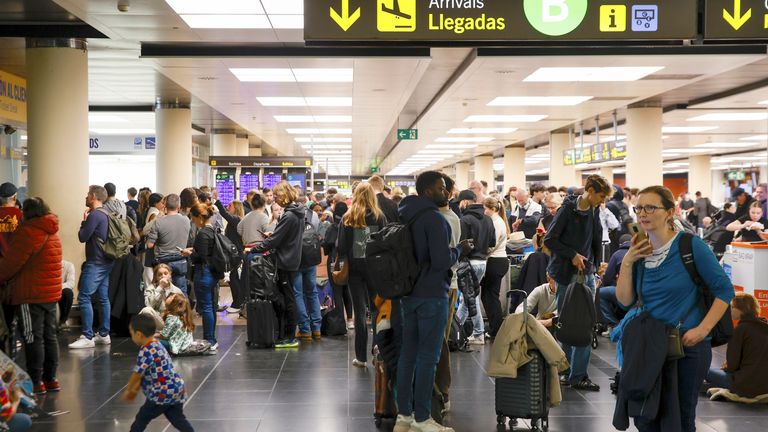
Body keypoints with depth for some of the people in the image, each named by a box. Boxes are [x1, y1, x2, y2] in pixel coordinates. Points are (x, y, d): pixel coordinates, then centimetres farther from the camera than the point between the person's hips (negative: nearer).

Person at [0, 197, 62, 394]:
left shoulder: (28, 232, -15)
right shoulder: (52, 233, 13)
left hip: (32, 294, -8)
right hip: (52, 292, 8)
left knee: (34, 338, -2)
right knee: (49, 336, 13)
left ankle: (36, 382, 2)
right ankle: (50, 378, 19)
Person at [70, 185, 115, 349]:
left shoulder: (95, 215, -15)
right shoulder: (105, 215, 14)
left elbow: (83, 237, -12)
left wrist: (84, 221, 1)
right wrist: (87, 221, 10)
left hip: (96, 263, -10)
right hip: (106, 262, 10)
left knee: (84, 297, -9)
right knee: (103, 297, 11)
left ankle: (87, 337, -12)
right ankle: (104, 335, 14)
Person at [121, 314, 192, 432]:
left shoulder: (146, 352, -19)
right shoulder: (156, 345, 12)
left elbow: (137, 375, -10)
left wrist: (128, 391, 7)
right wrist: (135, 390, 25)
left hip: (162, 394, -9)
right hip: (176, 391, 9)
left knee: (141, 419, 8)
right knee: (178, 420, 10)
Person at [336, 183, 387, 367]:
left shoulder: (348, 219, -2)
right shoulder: (379, 217, -3)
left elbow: (341, 245, -2)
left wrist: (343, 262, 11)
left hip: (355, 267, 0)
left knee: (359, 310, 4)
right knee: (376, 308, 13)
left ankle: (361, 357, 5)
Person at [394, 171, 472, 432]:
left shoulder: (406, 216, 11)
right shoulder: (434, 218, -16)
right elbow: (442, 261, -22)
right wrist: (460, 250, -6)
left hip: (409, 293, 8)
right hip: (431, 295, -8)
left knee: (408, 354, 10)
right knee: (428, 357, -2)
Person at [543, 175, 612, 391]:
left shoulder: (594, 211, 6)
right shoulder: (568, 209, -11)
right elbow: (549, 240, -11)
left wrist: (595, 265, 10)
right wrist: (572, 255, -14)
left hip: (587, 274, 6)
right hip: (566, 274, -5)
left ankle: (578, 375, 5)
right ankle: (565, 372, 13)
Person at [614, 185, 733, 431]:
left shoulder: (691, 245, -11)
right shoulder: (639, 251, 4)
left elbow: (724, 290, -10)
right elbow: (625, 300, 2)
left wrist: (702, 329, -16)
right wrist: (627, 263, -8)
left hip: (688, 346, -4)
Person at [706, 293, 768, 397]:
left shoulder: (740, 329, -11)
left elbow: (732, 365, -9)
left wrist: (725, 367, 12)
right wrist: (729, 366, 19)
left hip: (747, 386, -8)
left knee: (707, 371, 9)